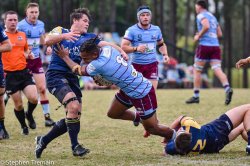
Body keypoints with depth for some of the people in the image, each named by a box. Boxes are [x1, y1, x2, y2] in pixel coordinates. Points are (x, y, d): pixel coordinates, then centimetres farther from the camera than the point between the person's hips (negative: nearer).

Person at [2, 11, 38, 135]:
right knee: (18, 104, 1)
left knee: (33, 98, -11)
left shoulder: (22, 35, 10)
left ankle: (29, 114, 21)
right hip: (9, 75, -3)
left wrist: (29, 54, 4)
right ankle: (24, 126, 23)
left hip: (24, 72, 3)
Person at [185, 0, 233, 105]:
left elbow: (206, 26, -22)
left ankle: (196, 96, 9)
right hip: (215, 46, 6)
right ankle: (227, 88, -31)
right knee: (217, 70, -6)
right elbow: (219, 34, 23)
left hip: (205, 45, -6)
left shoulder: (201, 15, -2)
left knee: (197, 71, 6)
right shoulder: (213, 17, 23)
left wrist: (198, 36, -8)